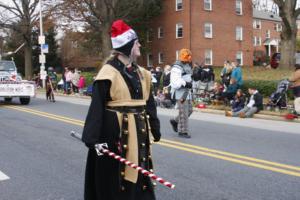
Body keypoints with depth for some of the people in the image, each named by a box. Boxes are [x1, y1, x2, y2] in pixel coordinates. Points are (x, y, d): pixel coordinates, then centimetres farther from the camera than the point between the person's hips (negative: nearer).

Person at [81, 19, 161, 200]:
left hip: (138, 130, 7)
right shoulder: (109, 72, -13)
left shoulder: (141, 73, 9)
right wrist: (92, 137, -18)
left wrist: (154, 128, 14)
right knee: (115, 177, 5)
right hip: (116, 131, -7)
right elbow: (97, 106, -15)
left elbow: (149, 102, 14)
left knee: (139, 172, 17)